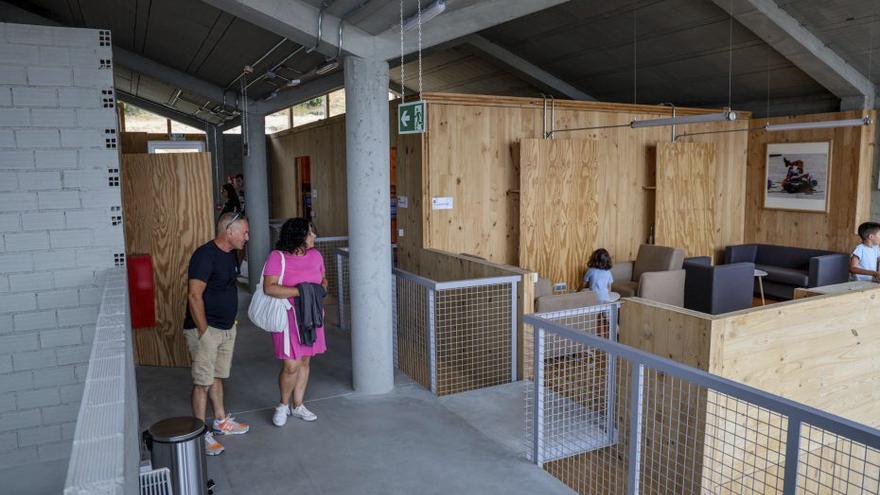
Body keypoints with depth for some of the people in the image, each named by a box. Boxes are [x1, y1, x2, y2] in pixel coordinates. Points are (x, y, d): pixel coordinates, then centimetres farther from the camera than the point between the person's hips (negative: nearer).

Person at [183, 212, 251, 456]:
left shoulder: (229, 254, 7)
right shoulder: (205, 255, -20)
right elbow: (194, 296, -23)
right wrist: (204, 332, -20)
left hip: (227, 328, 8)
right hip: (206, 329, -8)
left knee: (217, 376, 19)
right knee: (203, 382, 0)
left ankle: (221, 421, 31)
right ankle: (201, 433, 10)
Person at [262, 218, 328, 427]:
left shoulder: (315, 255, 5)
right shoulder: (277, 257, -13)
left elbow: (323, 278, 19)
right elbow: (269, 287, -22)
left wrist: (322, 287, -4)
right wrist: (300, 291, -25)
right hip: (288, 317, -6)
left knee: (304, 361, 12)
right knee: (291, 366, -7)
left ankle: (298, 405, 28)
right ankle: (283, 405, 19)